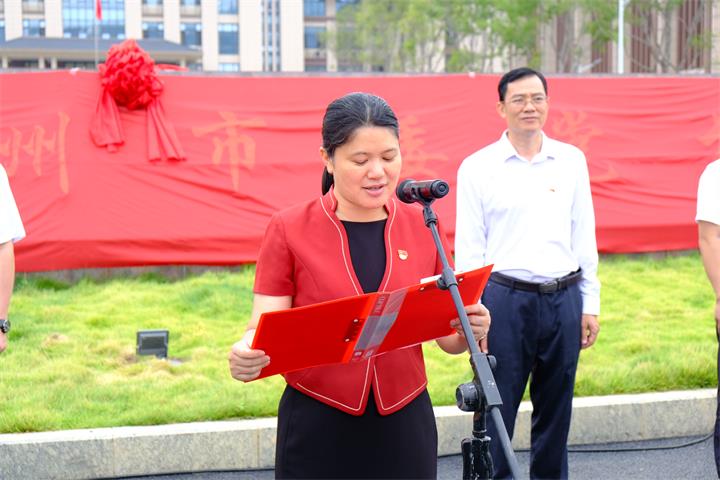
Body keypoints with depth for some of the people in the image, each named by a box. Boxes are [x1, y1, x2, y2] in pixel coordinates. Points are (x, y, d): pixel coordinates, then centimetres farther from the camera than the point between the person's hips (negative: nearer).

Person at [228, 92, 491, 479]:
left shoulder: (423, 227, 3)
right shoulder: (288, 230, -5)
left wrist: (469, 332, -13)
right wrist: (246, 355, -28)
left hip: (404, 424, 2)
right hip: (317, 428, -2)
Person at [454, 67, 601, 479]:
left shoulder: (572, 160, 9)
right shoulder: (477, 167, 1)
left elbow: (584, 237, 11)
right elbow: (468, 247, 1)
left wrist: (590, 304, 7)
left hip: (564, 300, 3)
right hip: (504, 299, -3)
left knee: (556, 411, 11)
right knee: (496, 413, -3)